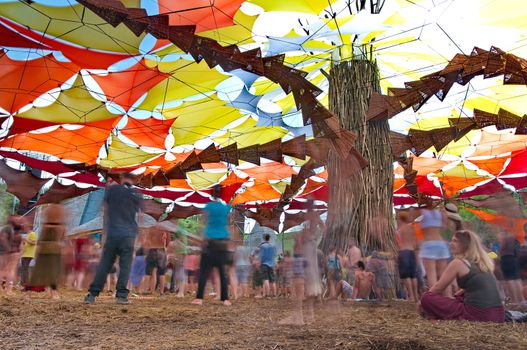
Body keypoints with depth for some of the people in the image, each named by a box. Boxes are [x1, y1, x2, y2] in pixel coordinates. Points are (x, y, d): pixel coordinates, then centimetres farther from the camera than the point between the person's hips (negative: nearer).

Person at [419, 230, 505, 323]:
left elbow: (438, 288, 4)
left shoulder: (458, 262, -4)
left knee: (427, 298, -5)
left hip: (477, 315, -8)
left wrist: (422, 305, 18)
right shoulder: (483, 262, 17)